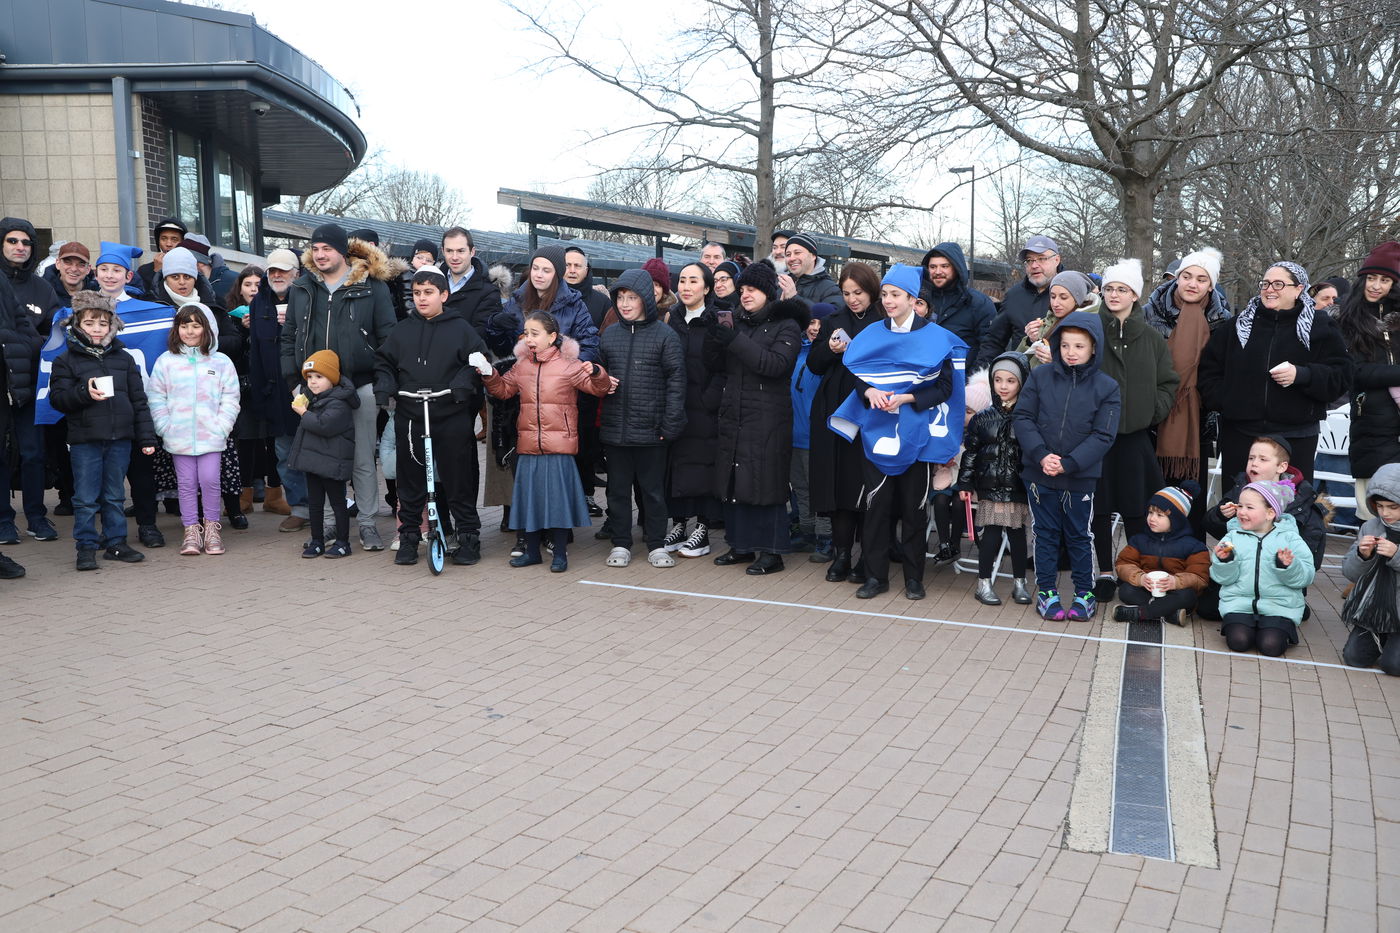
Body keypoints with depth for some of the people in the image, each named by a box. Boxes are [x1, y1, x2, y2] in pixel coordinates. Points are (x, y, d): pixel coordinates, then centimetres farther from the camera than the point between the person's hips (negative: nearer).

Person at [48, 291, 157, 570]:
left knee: (115, 495, 12)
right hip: (84, 439, -2)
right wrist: (84, 393, -22)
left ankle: (115, 542, 22)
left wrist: (146, 437, 4)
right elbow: (57, 397, -4)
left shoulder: (124, 359, 9)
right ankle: (86, 547, 11)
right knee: (86, 498, 1)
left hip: (120, 438, 2)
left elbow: (139, 401, 8)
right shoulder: (67, 361, 2)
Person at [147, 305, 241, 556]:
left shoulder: (221, 362, 3)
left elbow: (230, 399, 4)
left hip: (211, 436, -1)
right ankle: (191, 531, 14)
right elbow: (156, 398, 6)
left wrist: (221, 427, -6)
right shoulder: (166, 361, 5)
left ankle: (212, 528, 11)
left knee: (210, 480, -5)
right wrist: (166, 428, -3)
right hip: (178, 437, 1)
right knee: (187, 483, 5)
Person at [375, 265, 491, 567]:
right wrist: (384, 386, -2)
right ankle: (408, 537, 21)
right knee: (410, 481, 10)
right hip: (409, 417, 3)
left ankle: (468, 537, 12)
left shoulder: (461, 329, 2)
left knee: (458, 481, 2)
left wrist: (463, 383, -16)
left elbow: (478, 361, 1)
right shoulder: (401, 330, 11)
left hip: (452, 419, -3)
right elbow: (384, 362, 16)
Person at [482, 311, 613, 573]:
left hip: (559, 446, -5)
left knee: (558, 498, 0)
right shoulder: (521, 366, 10)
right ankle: (532, 551, 24)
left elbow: (598, 388, -6)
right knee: (529, 498, 10)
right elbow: (504, 389, 20)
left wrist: (596, 373, -26)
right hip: (528, 445, 5)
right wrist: (489, 375, 4)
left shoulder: (569, 365, -4)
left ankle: (560, 554, 13)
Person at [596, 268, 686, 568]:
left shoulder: (665, 335, -3)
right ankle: (620, 544, 22)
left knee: (653, 489, 7)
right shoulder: (608, 335, 9)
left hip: (650, 430, -3)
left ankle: (657, 545, 18)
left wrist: (670, 424, -11)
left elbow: (675, 381, -5)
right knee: (618, 488, 10)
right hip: (614, 428, 3)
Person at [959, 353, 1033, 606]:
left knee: (1017, 533, 8)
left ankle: (1019, 582, 21)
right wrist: (965, 484, 3)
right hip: (990, 486, 0)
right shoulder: (983, 418, 3)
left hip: (1018, 487, 0)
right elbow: (970, 452, 5)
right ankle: (983, 583, 8)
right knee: (992, 533, -2)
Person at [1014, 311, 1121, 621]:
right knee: (1045, 533, 12)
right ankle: (1046, 590, 23)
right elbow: (1024, 418, -3)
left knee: (1080, 535, 11)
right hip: (1039, 474, 1)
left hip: (1080, 477, -1)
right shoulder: (1040, 377, -2)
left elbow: (1103, 436, -9)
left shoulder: (1106, 387, -4)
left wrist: (1068, 464, -19)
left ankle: (1084, 593, 25)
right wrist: (1041, 456, -17)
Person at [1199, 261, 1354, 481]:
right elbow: (1209, 368, 13)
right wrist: (1221, 399, -2)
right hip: (1239, 433, 2)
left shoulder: (1320, 327, 4)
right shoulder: (1239, 325, 10)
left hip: (1296, 437, -2)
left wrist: (1302, 375, -18)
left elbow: (1342, 376, -2)